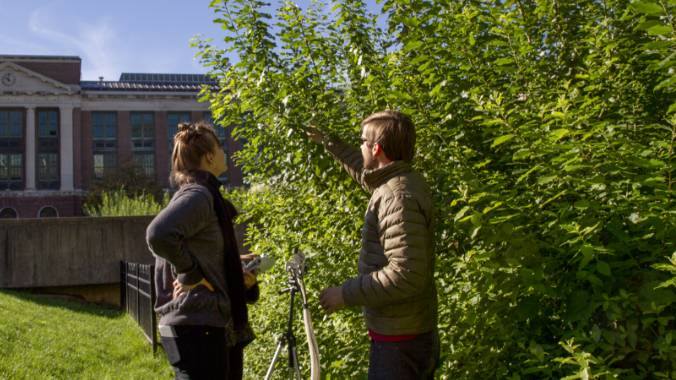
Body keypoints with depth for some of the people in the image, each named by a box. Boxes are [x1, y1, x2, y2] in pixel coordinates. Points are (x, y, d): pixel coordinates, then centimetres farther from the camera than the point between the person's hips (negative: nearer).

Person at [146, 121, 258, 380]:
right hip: (197, 328, -10)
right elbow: (159, 234, -32)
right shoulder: (197, 196, -15)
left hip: (213, 326, 10)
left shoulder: (203, 195, 16)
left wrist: (235, 268, 10)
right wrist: (192, 275, -20)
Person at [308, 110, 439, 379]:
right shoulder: (398, 182, 7)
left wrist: (346, 294, -21)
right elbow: (365, 171, 31)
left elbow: (406, 275, -29)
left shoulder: (400, 198, -23)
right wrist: (328, 143, 39)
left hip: (400, 341, -9)